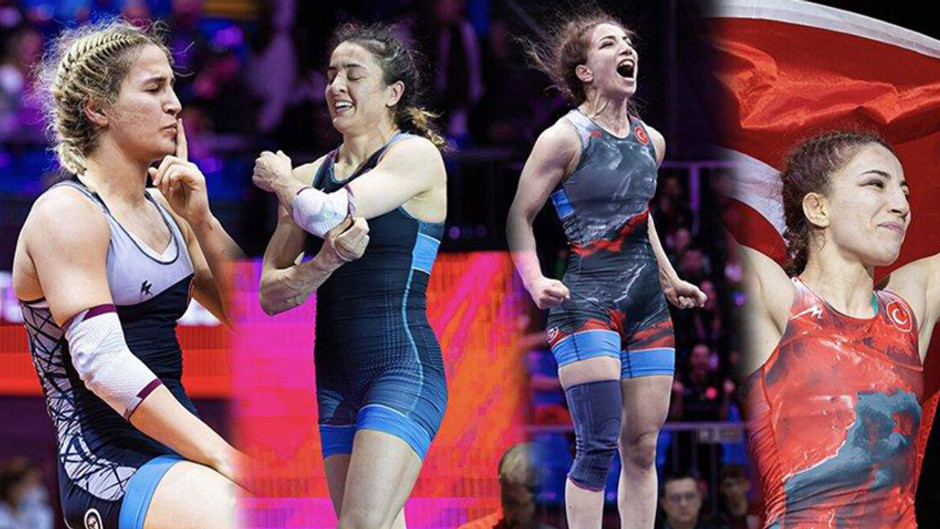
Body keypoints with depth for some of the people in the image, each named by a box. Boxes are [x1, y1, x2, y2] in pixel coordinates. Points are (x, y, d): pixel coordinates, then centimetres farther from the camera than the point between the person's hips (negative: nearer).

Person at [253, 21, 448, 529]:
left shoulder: (416, 156, -5)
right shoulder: (309, 177, 12)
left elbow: (326, 214, -18)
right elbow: (271, 294, 6)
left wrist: (281, 181, 3)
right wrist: (327, 262, -14)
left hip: (403, 368, -7)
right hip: (335, 375, 7)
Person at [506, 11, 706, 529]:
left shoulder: (650, 141, 12)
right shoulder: (565, 137, -8)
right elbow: (520, 216, -6)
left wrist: (670, 281, 29)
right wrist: (535, 281, -19)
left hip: (647, 304, 6)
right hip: (587, 303, -6)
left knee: (642, 446, 5)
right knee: (599, 445, -12)